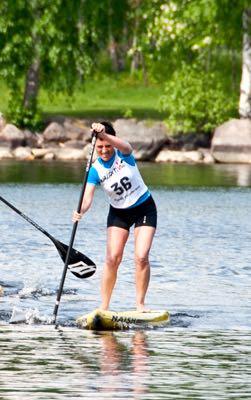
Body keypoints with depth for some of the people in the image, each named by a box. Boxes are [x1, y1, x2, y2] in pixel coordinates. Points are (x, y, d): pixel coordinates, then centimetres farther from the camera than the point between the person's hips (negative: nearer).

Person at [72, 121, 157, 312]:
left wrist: (104, 135, -60)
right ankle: (104, 307, -6)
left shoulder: (123, 154, -16)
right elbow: (88, 196, -24)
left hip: (144, 208, -1)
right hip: (118, 213, 1)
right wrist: (81, 211, -47)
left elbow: (126, 146, -41)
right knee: (113, 258, -10)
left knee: (142, 257, -13)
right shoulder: (95, 169, -13)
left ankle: (140, 303, -1)